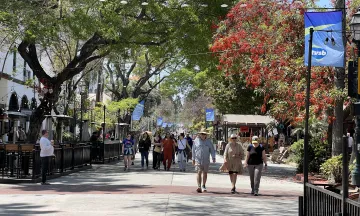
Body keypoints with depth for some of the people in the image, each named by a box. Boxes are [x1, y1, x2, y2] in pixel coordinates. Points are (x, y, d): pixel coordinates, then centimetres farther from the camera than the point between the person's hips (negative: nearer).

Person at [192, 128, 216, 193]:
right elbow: (193, 150, 10)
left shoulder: (208, 141, 6)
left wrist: (213, 157, -6)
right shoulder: (196, 141, 4)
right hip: (198, 160, -2)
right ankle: (199, 186, -19)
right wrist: (193, 159, 10)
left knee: (205, 173, 8)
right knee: (199, 172, -12)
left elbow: (212, 150, 6)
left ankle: (203, 186, 21)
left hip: (206, 160, 2)